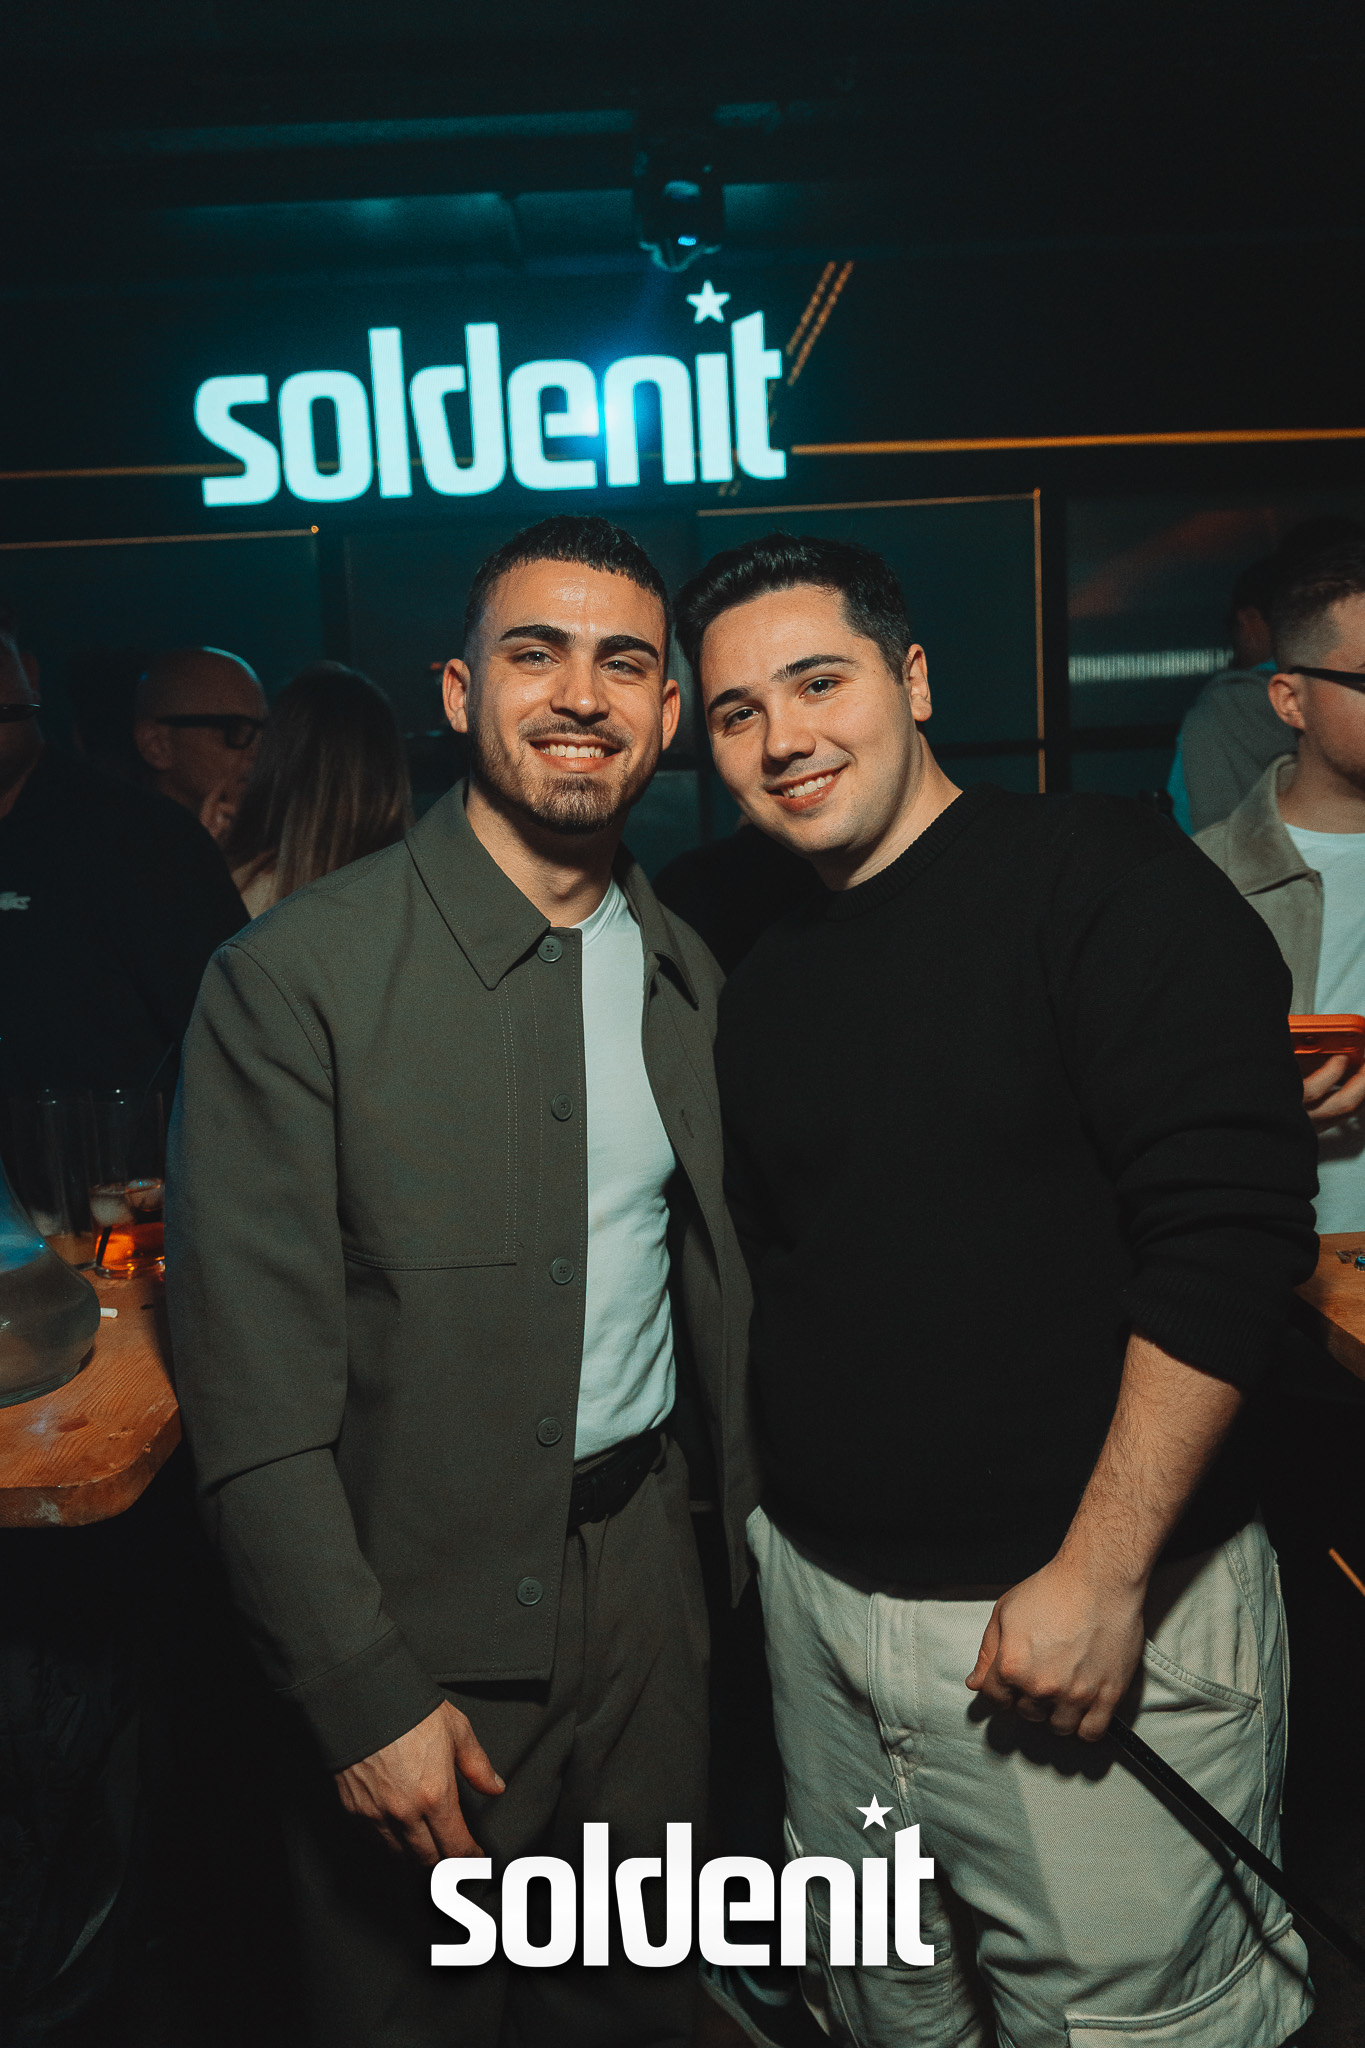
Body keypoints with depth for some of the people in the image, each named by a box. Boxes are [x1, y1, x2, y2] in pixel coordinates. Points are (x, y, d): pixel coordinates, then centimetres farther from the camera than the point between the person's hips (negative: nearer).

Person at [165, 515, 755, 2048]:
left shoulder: (688, 975, 3)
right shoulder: (296, 976, -16)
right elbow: (250, 1389, -16)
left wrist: (754, 1555, 8)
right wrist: (365, 1695, -16)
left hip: (645, 1584, 5)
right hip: (411, 1612, -4)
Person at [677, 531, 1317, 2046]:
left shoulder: (1102, 882, -11)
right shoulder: (761, 983, 9)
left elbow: (1231, 1231, -19)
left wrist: (1101, 1578, -20)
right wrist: (773, 1520, 9)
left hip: (1091, 1613, -6)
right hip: (818, 1604, 6)